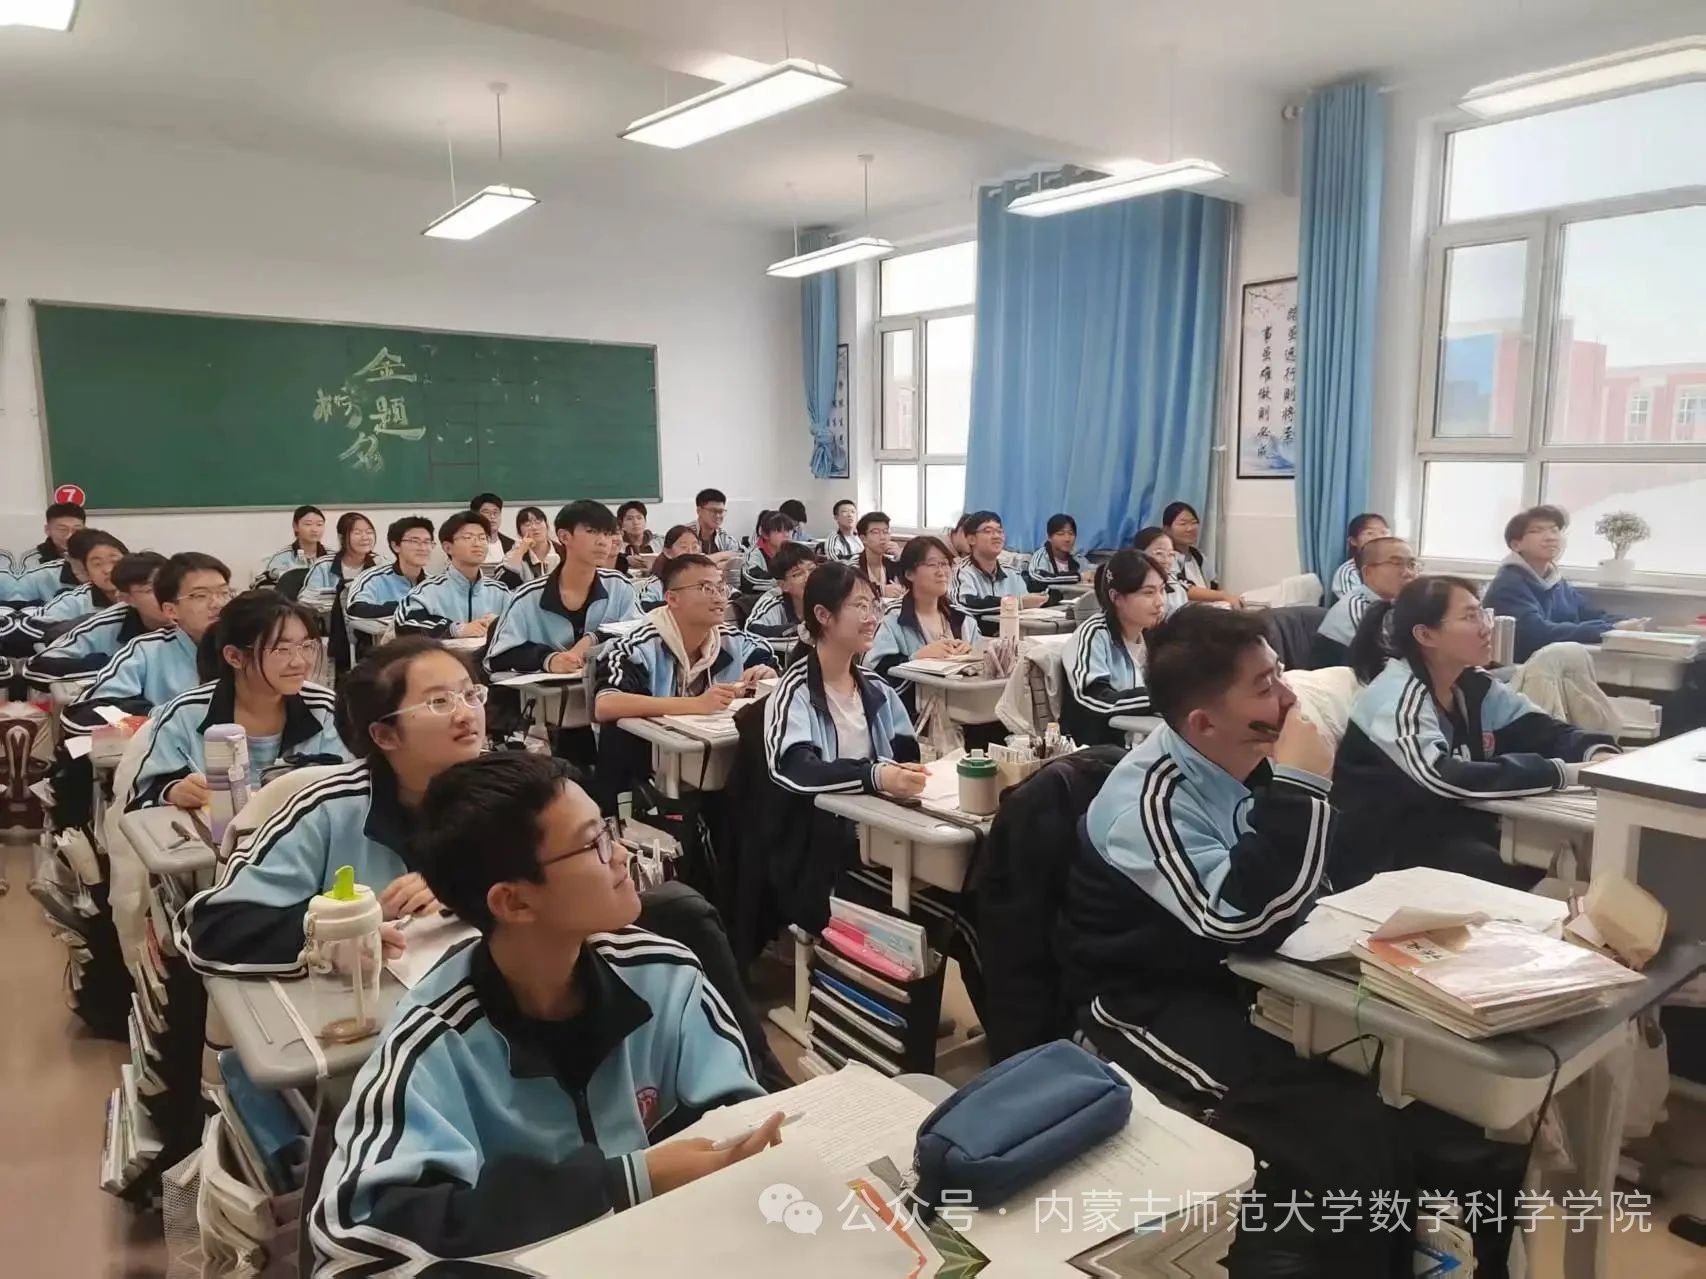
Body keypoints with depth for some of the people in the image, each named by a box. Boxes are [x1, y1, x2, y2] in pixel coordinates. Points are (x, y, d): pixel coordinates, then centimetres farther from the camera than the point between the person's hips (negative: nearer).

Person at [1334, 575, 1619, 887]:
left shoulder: (1473, 684, 4)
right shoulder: (1399, 696, -21)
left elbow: (1544, 732, 0)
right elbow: (1442, 779, -34)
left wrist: (1597, 754, -22)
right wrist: (1560, 772, -32)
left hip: (1450, 824, 8)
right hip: (1387, 848, -8)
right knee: (1519, 878, -24)